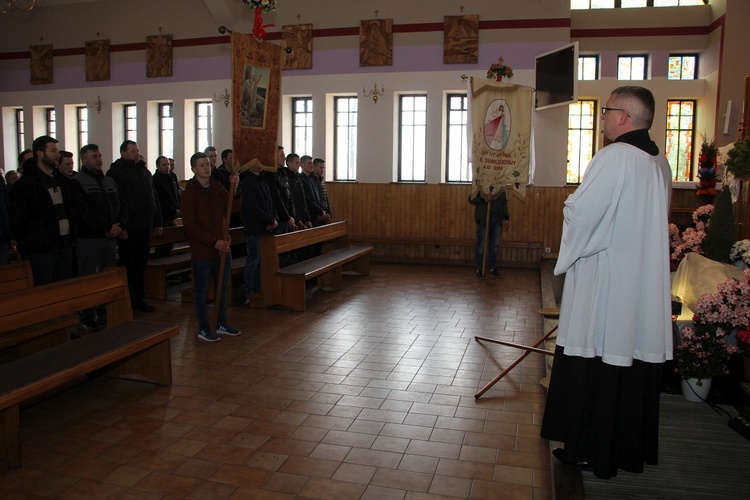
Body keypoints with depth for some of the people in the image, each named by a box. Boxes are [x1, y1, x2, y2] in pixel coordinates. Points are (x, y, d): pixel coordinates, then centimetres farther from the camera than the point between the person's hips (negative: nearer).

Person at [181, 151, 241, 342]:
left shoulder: (217, 187, 8)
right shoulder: (189, 193, -9)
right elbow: (191, 226, -15)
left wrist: (235, 187, -12)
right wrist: (214, 242, -21)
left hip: (222, 247, 6)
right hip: (202, 250, -6)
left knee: (223, 287, 14)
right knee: (202, 290, 5)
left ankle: (222, 324, 28)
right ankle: (203, 328, 17)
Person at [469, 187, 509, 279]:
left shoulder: (501, 188, 9)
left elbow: (504, 203, 16)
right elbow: (471, 199, -6)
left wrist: (506, 218, 12)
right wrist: (483, 199, -23)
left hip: (497, 219, 4)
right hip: (483, 219, -4)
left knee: (495, 245, 8)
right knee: (481, 245, 0)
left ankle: (493, 269, 17)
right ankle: (478, 270, 9)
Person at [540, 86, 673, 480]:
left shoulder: (614, 157, -17)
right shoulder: (660, 162, 10)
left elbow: (580, 212, -19)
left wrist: (571, 202, 3)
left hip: (604, 284, -8)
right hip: (645, 282, 8)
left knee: (595, 364, 3)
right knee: (635, 357, 15)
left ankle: (590, 451, 15)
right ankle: (632, 446, 29)